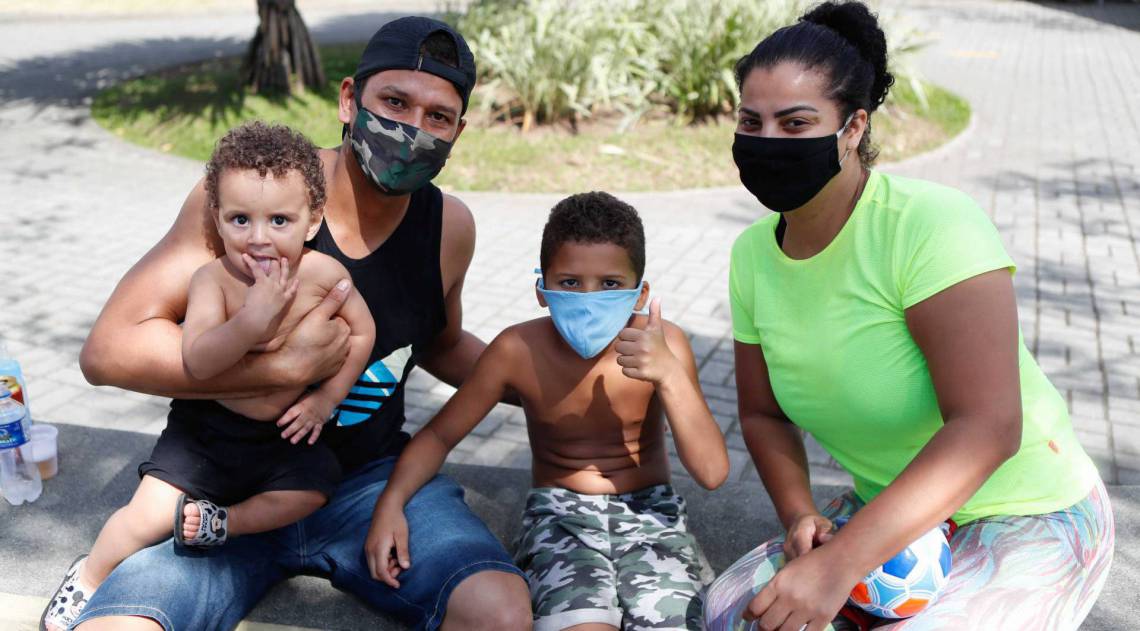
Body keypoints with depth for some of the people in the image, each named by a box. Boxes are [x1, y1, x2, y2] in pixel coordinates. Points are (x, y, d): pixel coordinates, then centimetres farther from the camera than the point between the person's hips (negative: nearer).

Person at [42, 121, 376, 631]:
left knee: (312, 488, -15)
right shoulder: (213, 278, -21)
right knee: (150, 516, -9)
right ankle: (90, 574, 21)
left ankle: (221, 521, 7)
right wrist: (255, 317, -44)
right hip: (206, 425, -2)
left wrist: (327, 398, -8)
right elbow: (197, 362, -32)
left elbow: (362, 331, -1)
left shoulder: (323, 272, -16)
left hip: (282, 434, 3)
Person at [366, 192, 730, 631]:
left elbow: (712, 472, -17)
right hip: (560, 513, -1)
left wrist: (669, 375, -29)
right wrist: (391, 502, -18)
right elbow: (440, 434, -2)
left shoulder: (662, 344, -13)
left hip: (649, 514, 1)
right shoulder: (518, 350, -13)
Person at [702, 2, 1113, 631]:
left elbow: (986, 428, -32)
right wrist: (799, 516, -13)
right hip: (889, 513, 7)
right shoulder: (753, 254, -4)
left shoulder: (932, 225, -26)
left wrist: (838, 565, -36)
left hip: (1027, 518, -6)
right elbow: (763, 413, 6)